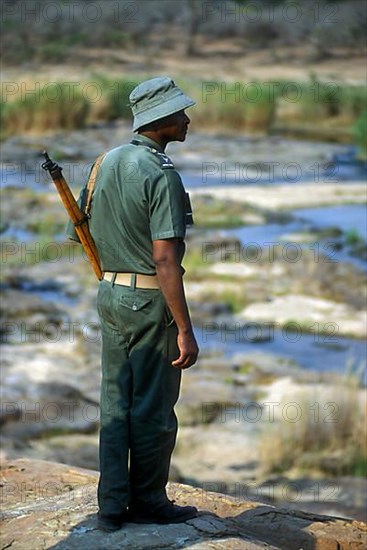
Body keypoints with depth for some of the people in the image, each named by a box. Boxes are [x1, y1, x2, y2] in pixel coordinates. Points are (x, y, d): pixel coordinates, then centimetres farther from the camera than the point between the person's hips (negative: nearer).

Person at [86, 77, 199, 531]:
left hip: (110, 294, 8)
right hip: (150, 301, -8)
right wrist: (185, 330, -21)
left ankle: (112, 505, 17)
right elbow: (165, 259, -23)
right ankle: (147, 502, 16)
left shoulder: (107, 162, 7)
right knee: (153, 408, 5)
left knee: (115, 404, 12)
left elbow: (94, 237, 13)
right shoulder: (161, 174, -18)